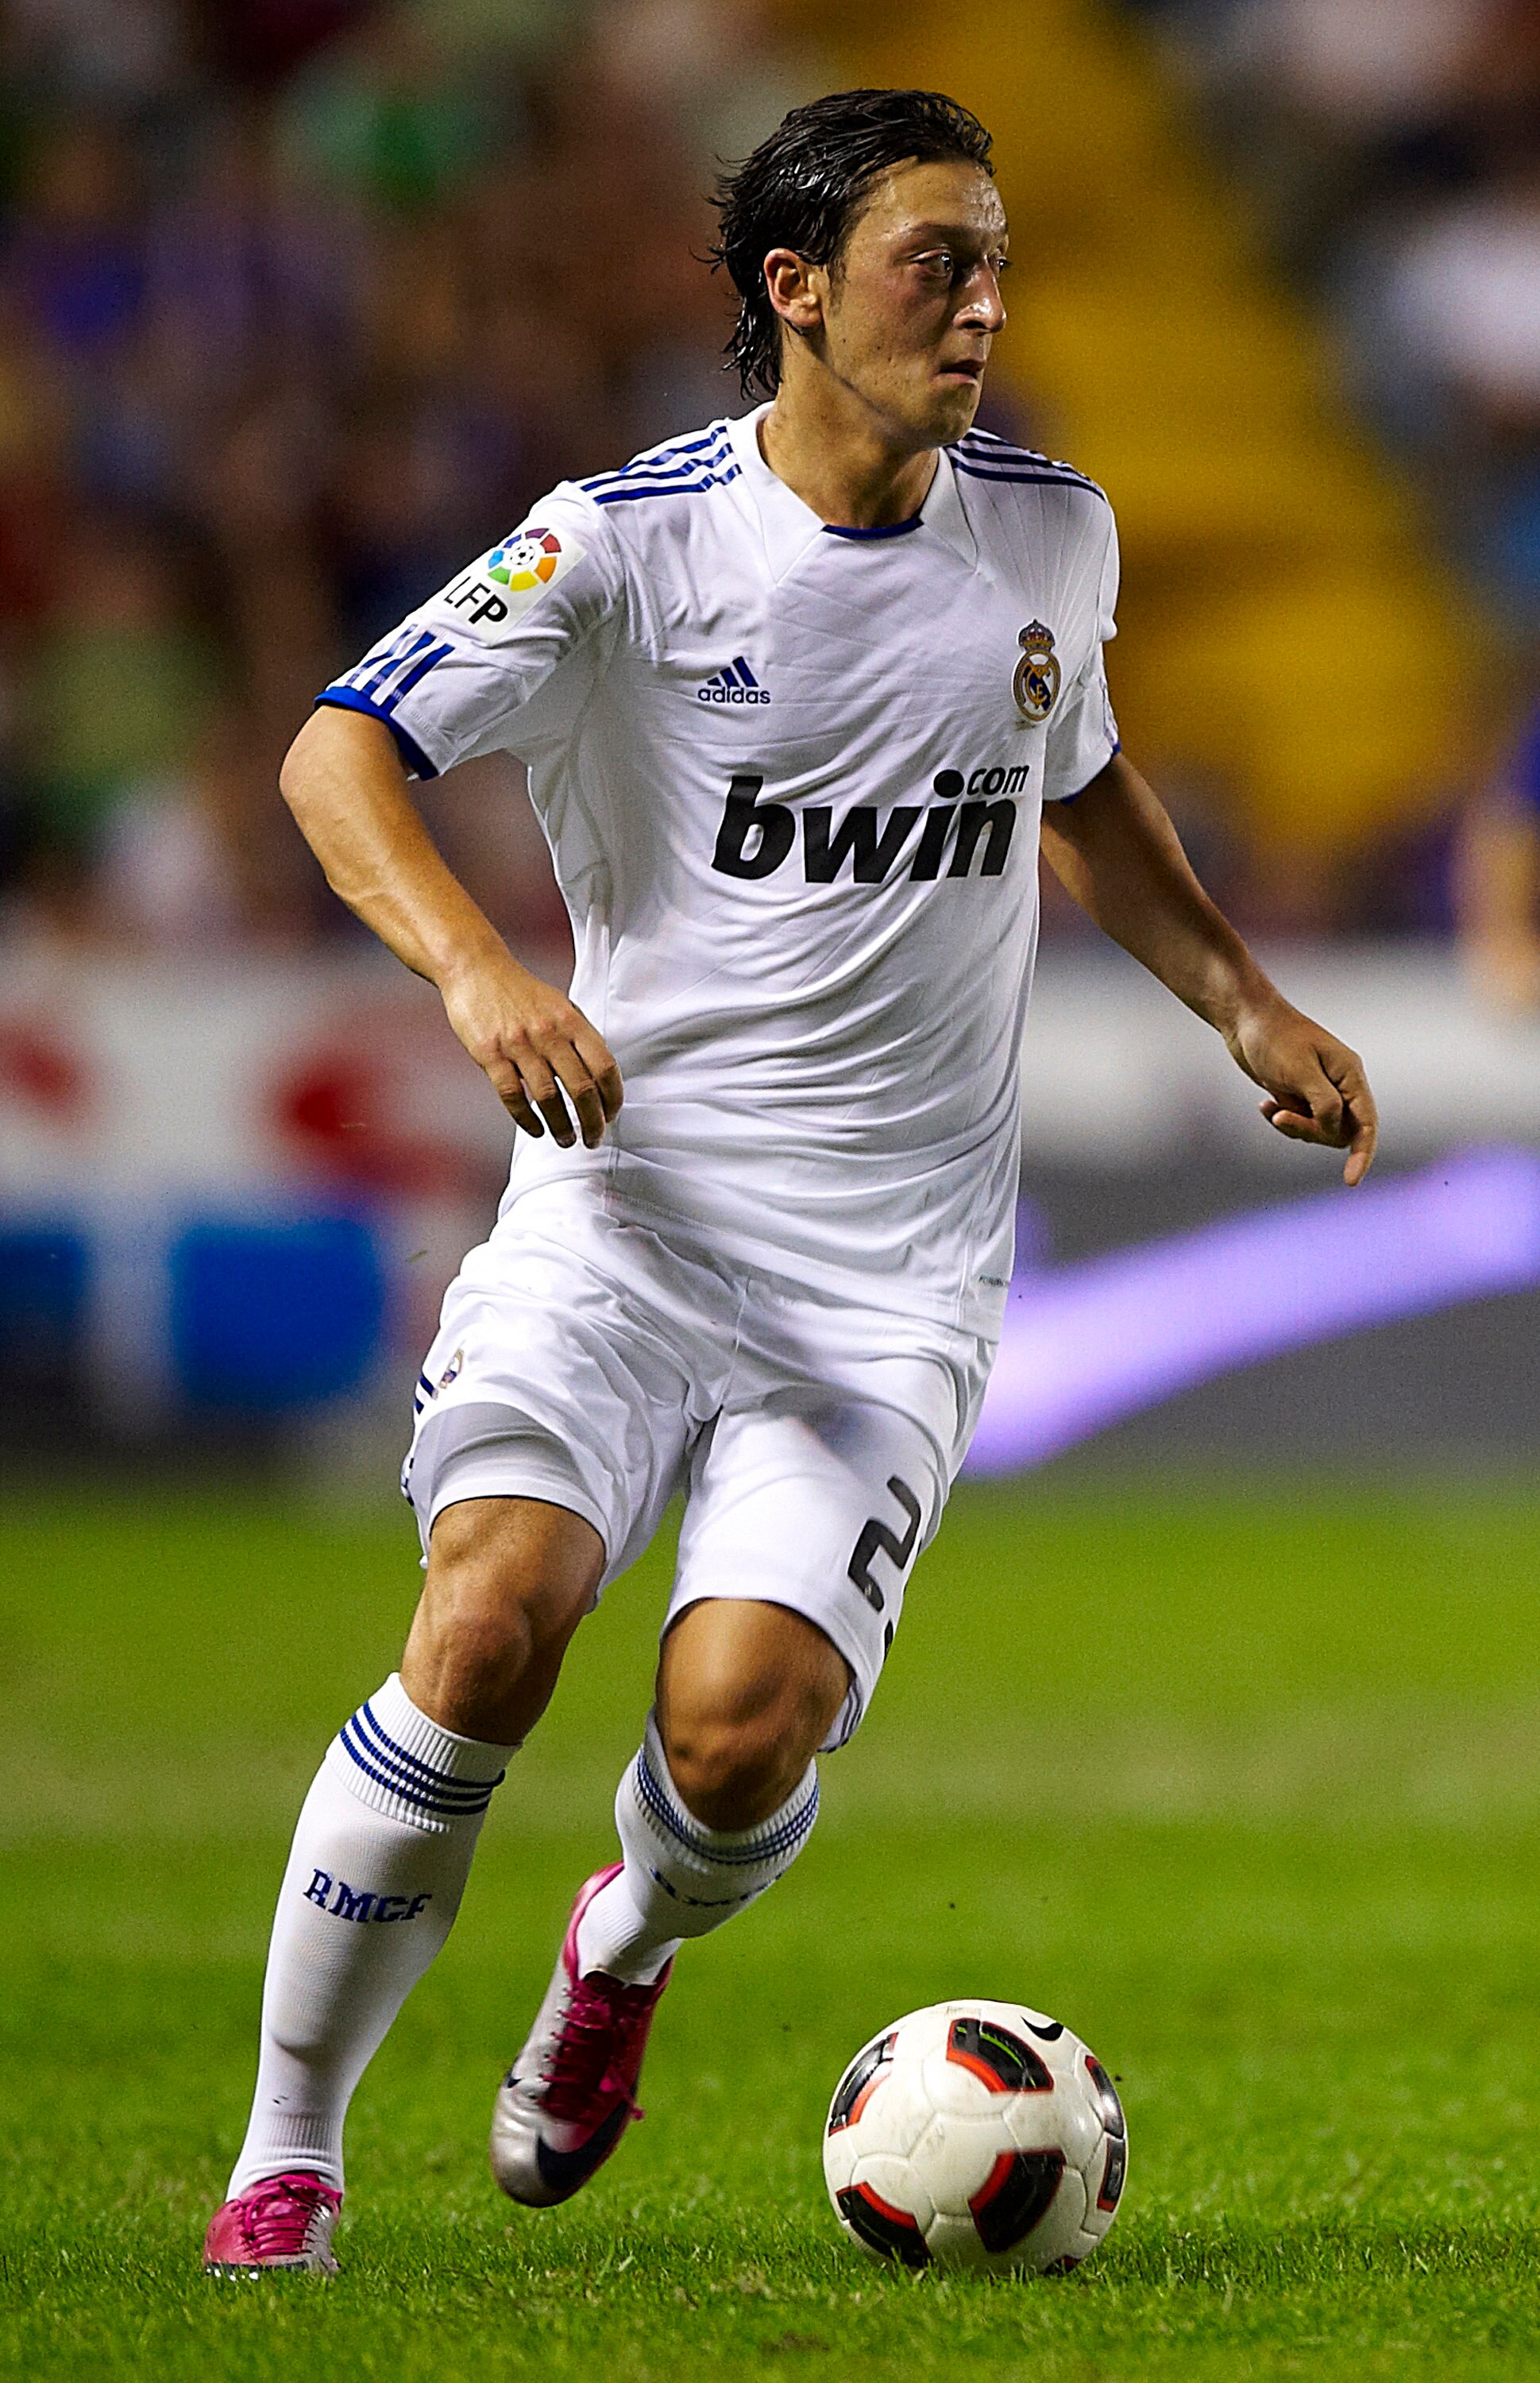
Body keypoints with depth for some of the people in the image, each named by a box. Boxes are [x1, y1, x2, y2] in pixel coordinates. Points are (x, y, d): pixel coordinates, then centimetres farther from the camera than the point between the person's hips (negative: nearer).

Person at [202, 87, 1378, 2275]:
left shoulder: (1050, 537, 8)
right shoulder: (632, 541, -6)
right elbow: (338, 753, -10)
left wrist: (1247, 1003, 18)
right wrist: (478, 970, -27)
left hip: (892, 1268, 2)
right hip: (628, 1200, -2)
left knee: (742, 1723, -18)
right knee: (489, 1624, -24)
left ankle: (628, 1949, 20)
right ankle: (286, 2155, -7)